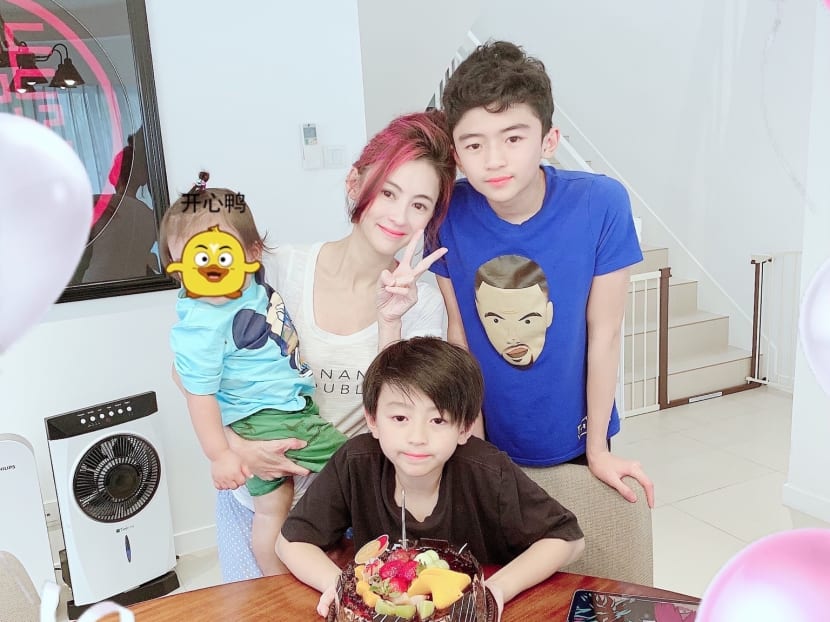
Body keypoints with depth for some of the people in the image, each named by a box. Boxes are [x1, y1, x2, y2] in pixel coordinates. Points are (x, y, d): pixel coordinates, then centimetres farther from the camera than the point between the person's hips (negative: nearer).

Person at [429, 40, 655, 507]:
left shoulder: (601, 204, -23)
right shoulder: (449, 214, -18)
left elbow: (604, 333, -15)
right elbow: (458, 332, -9)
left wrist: (598, 450, -7)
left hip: (575, 442, -1)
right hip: (490, 442, 1)